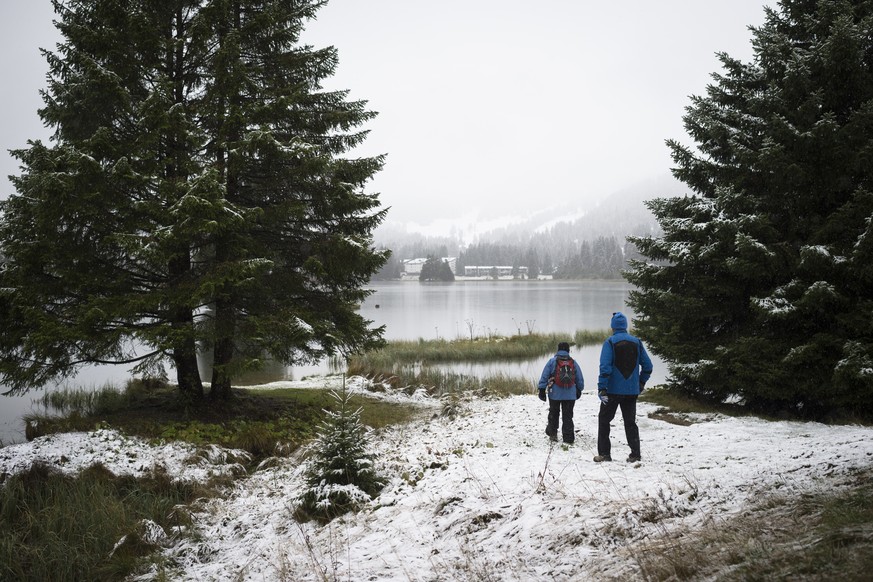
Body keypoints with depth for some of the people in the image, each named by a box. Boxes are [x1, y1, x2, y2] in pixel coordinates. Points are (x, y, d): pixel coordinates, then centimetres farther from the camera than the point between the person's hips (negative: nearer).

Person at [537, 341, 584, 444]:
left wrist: (542, 390, -4)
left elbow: (544, 376, -7)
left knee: (553, 413, 18)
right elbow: (580, 379, 12)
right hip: (570, 395, 1)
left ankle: (552, 433, 23)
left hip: (555, 394, -1)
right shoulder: (573, 363, 5)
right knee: (568, 416, 6)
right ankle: (568, 438, 3)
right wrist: (579, 390, 26)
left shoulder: (552, 361, -3)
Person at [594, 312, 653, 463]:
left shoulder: (610, 343, -8)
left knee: (604, 420, 8)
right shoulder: (637, 342, 5)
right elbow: (647, 365, 7)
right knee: (630, 422, 12)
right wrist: (641, 383, 19)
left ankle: (604, 453, 5)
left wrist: (602, 388, -14)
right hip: (632, 391, 4)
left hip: (613, 389, -4)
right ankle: (635, 454, 6)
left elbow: (605, 367, -15)